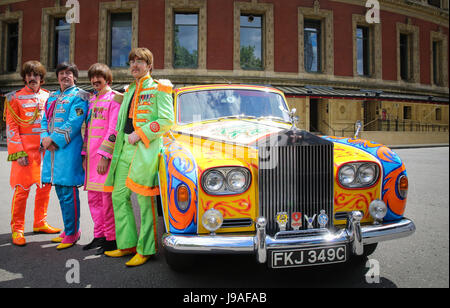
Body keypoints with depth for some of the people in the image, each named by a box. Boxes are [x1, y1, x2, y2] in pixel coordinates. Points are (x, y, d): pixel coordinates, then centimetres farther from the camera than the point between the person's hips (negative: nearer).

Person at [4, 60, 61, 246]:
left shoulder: (48, 97, 13)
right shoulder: (15, 98, 3)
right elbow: (11, 126, -3)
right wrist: (19, 152, -11)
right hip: (25, 149, -4)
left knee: (45, 186, 9)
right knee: (22, 188, -5)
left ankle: (40, 223, 24)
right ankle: (17, 229, 7)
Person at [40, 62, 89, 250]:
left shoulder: (79, 96, -3)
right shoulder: (52, 97, 21)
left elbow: (74, 124, -14)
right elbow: (45, 120, 17)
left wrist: (55, 140, -15)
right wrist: (45, 139, -1)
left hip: (69, 150, -8)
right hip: (51, 150, 8)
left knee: (69, 193, -5)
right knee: (61, 193, 13)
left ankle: (72, 233, 7)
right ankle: (68, 230, 26)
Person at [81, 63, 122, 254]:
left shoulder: (115, 98, -4)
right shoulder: (92, 100, 21)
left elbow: (114, 129, -13)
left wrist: (105, 156, -18)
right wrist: (85, 155, 15)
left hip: (106, 155, -8)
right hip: (92, 155, 8)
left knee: (107, 197, -5)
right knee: (93, 197, 11)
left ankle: (112, 238, 5)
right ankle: (99, 235, 22)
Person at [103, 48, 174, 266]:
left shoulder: (158, 89, 0)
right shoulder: (130, 91, 22)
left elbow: (166, 121, -10)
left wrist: (140, 134, -15)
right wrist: (119, 134, 14)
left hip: (146, 148, -8)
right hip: (125, 149, 8)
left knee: (145, 200, -6)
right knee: (119, 196, 8)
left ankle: (145, 249, 5)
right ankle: (127, 244, 19)